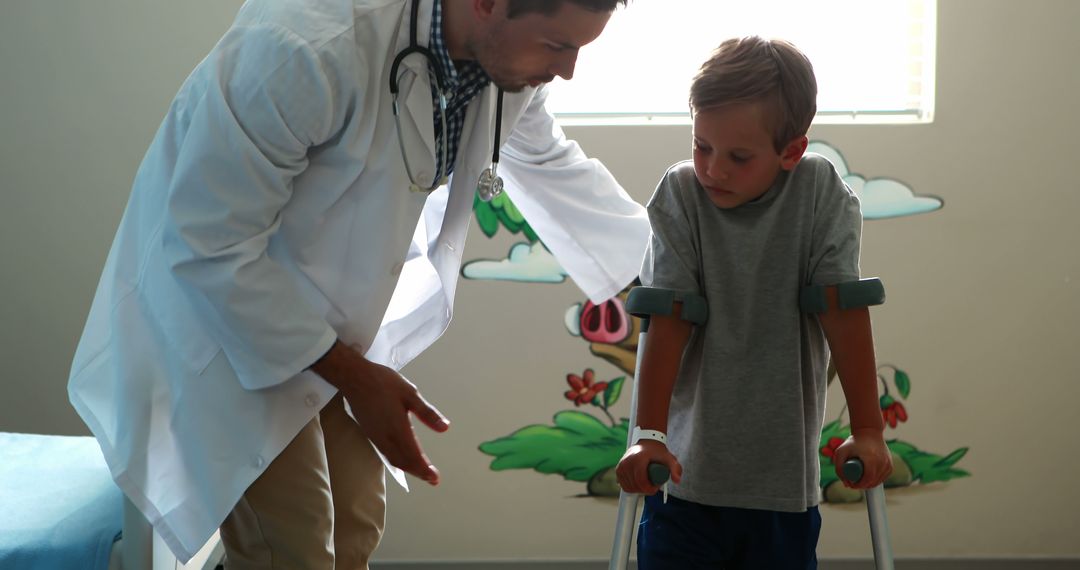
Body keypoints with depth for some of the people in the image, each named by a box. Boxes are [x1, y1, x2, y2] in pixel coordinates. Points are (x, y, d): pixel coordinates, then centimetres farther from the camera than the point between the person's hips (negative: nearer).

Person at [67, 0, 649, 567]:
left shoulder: (510, 50, -13)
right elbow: (210, 243, -29)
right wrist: (350, 374, -25)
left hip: (331, 314, 7)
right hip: (214, 296, -7)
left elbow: (551, 165, 10)